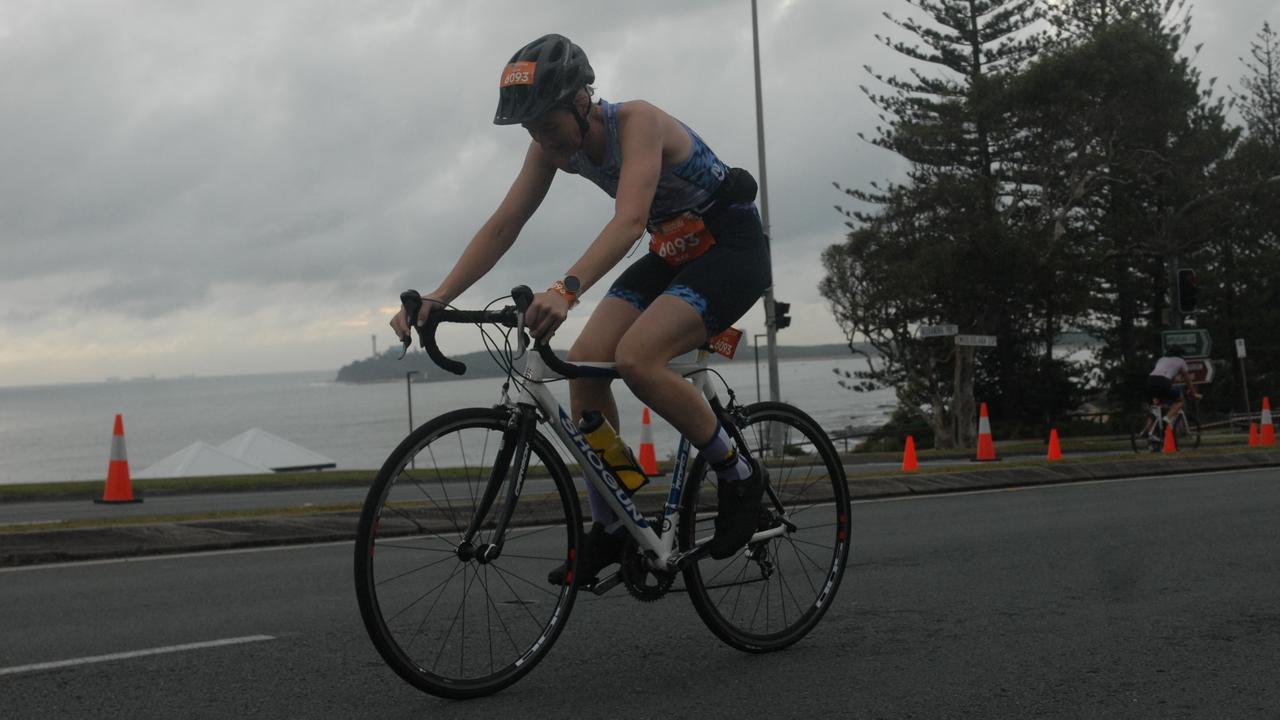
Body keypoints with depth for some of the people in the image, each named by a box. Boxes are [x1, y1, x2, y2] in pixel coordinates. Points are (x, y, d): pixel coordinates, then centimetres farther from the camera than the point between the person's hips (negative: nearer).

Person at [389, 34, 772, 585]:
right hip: (672, 253, 8)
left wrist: (566, 290, -58)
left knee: (635, 358, -28)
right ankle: (610, 530, 2)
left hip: (731, 249, -8)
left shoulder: (636, 122, -28)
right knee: (585, 362, -10)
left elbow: (629, 220, -43)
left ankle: (737, 474, -7)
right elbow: (502, 227, -7)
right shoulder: (554, 145, -6)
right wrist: (436, 299, -19)